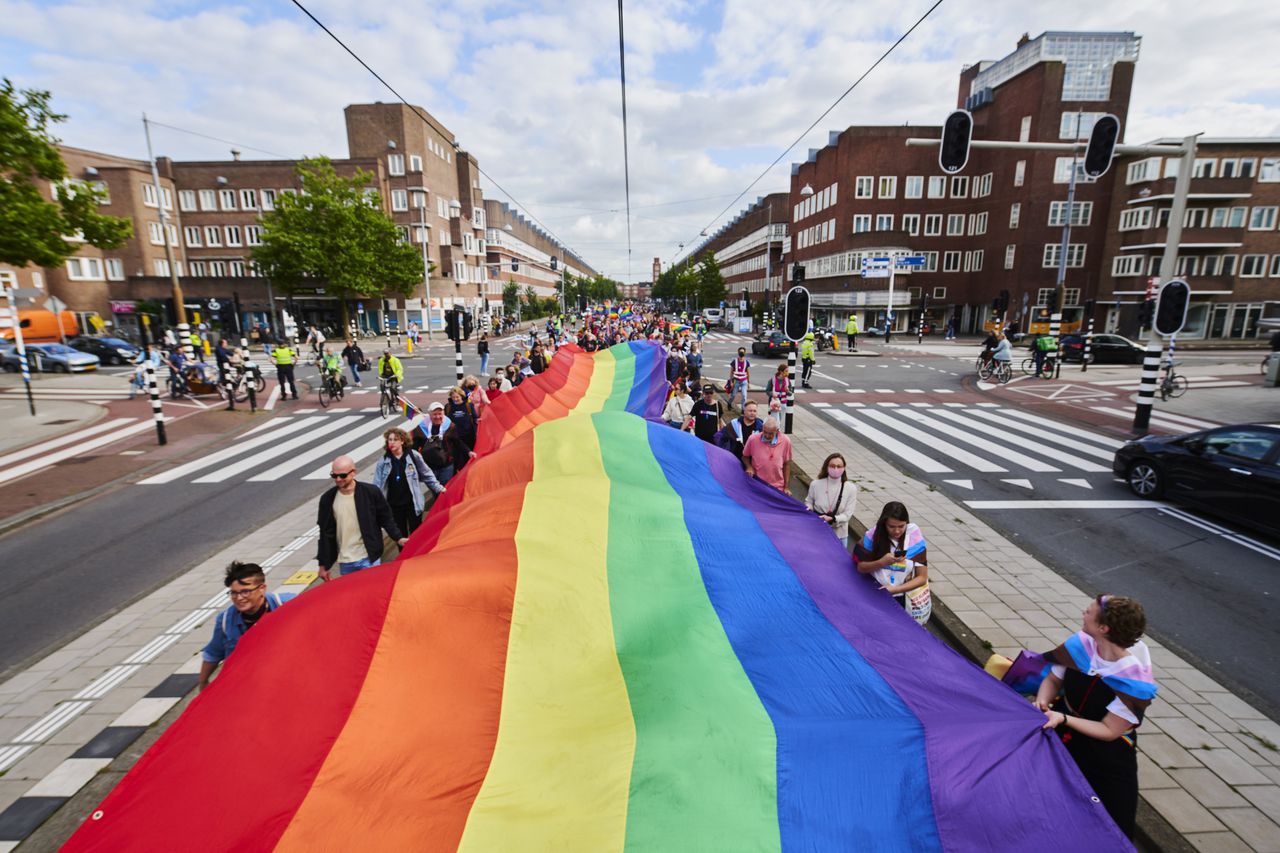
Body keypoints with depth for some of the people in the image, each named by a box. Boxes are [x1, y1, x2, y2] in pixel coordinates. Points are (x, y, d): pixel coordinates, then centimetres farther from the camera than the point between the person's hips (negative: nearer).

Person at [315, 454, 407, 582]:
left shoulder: (371, 492, -9)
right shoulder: (327, 499, -2)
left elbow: (386, 518, 2)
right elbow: (325, 534, 5)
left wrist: (398, 538, -10)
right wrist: (323, 564, 7)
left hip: (369, 558, -3)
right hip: (345, 562, 3)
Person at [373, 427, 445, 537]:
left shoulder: (413, 455, -7)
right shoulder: (383, 461, -3)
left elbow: (426, 474, 3)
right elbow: (377, 485, 0)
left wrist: (438, 488, 4)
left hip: (412, 502, -1)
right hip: (394, 505, 2)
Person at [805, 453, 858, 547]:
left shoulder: (851, 488, -11)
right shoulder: (816, 484, -10)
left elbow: (847, 514, -11)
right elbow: (809, 502, 7)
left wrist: (832, 519, -27)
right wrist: (809, 509, -14)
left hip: (839, 534, 0)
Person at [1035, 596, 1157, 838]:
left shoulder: (1134, 679, -25)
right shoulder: (1081, 644, -14)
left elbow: (1109, 731, -17)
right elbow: (1053, 680, -1)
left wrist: (1064, 719, -28)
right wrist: (1042, 702, -19)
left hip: (1105, 753, -3)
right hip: (1063, 735, 3)